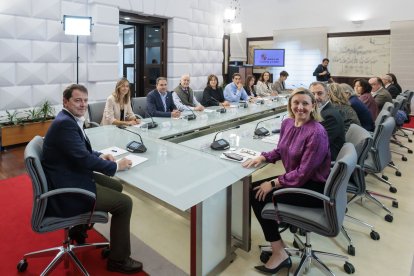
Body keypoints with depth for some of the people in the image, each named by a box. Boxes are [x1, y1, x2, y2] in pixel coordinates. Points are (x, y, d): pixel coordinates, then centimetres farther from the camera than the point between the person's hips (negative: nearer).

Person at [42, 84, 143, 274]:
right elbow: (83, 159, -26)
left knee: (116, 186, 21)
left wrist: (99, 156, 3)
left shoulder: (70, 119, 8)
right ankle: (118, 259, 8)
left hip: (71, 178, 10)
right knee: (124, 203, -8)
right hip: (65, 190, -10)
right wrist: (116, 166, -15)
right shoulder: (65, 123, -23)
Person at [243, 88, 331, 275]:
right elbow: (281, 150, 15)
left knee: (259, 196, -13)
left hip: (314, 188, -8)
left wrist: (274, 183, -21)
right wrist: (262, 157, -3)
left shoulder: (317, 133, -25)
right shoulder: (287, 123, 0)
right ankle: (276, 243, 16)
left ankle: (279, 253, 1)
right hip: (295, 178, 8)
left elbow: (303, 173, -24)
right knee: (254, 191, 1)